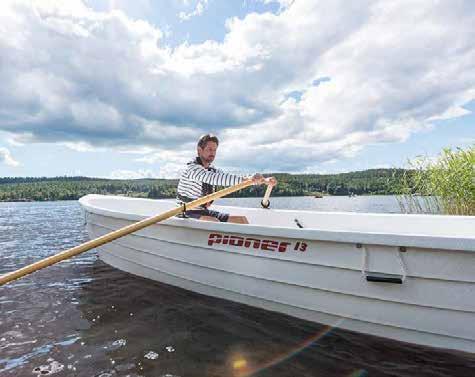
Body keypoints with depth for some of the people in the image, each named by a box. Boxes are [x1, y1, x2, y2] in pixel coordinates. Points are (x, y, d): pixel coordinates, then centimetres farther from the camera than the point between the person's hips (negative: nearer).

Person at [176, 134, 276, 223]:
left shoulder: (212, 170, 9)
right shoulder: (192, 168, -16)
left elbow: (233, 179, 1)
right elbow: (213, 178, -33)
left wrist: (263, 180, -12)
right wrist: (245, 179, -42)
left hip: (204, 211, 8)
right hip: (187, 214, -7)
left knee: (241, 219, -6)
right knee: (213, 221, -36)